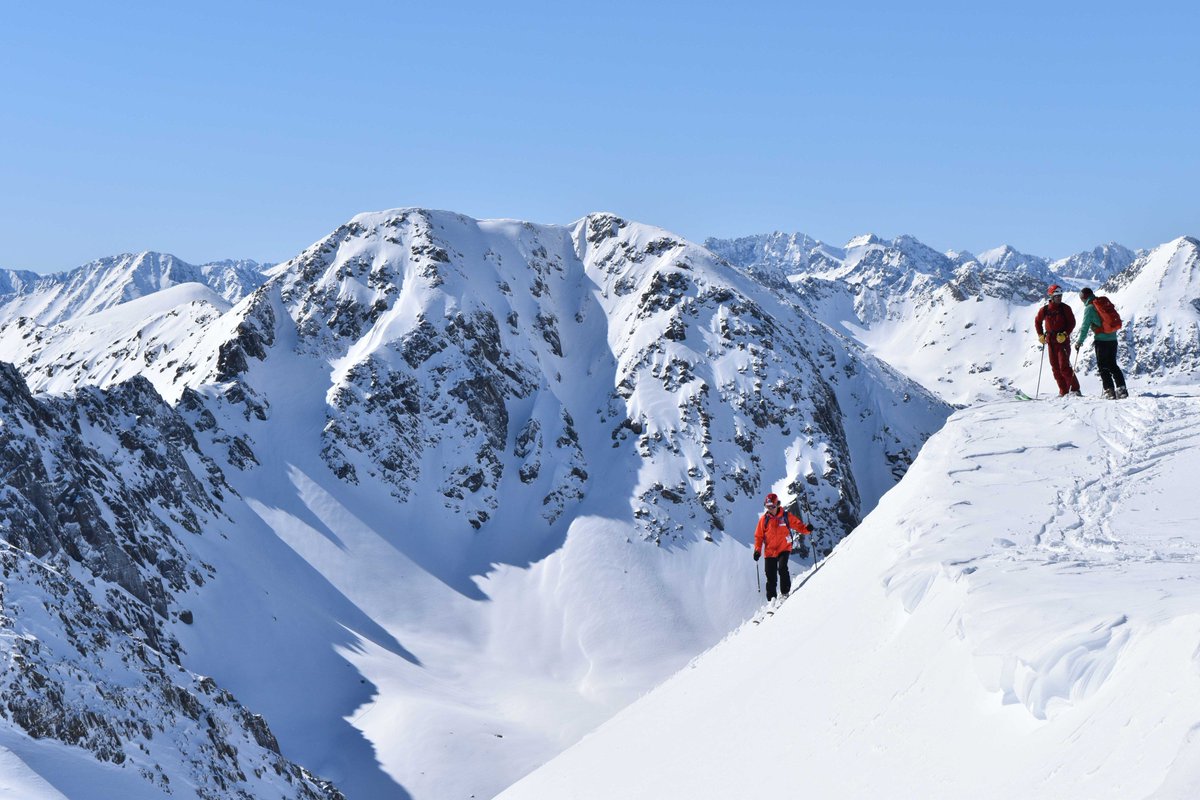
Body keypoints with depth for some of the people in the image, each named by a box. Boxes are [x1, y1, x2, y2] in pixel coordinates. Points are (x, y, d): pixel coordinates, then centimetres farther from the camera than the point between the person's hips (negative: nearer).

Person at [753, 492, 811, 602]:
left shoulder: (786, 516, -1)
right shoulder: (764, 519, 2)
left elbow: (798, 526, 3)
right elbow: (759, 536, 7)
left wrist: (807, 529, -18)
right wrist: (757, 550, -2)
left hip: (784, 549, -2)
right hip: (770, 551, 2)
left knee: (782, 568, -24)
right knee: (771, 576, 2)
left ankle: (785, 592, -13)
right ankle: (771, 599, 13)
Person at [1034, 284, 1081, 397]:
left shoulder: (1065, 308, -4)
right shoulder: (1044, 310, 1)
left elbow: (1072, 323, -3)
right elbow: (1037, 321, 16)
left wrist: (1065, 334, -15)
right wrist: (1041, 335, 7)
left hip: (1063, 340, -3)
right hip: (1051, 341, 3)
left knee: (1064, 366, -13)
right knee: (1055, 367, 3)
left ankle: (1075, 389, -7)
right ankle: (1063, 391, 10)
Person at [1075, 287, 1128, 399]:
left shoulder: (1089, 308, -9)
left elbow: (1085, 326, -10)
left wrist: (1079, 342, 0)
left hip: (1101, 340, -7)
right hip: (1113, 339, 7)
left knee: (1103, 366, 1)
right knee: (1112, 365, 15)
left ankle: (1110, 391, -5)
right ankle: (1121, 389, 9)